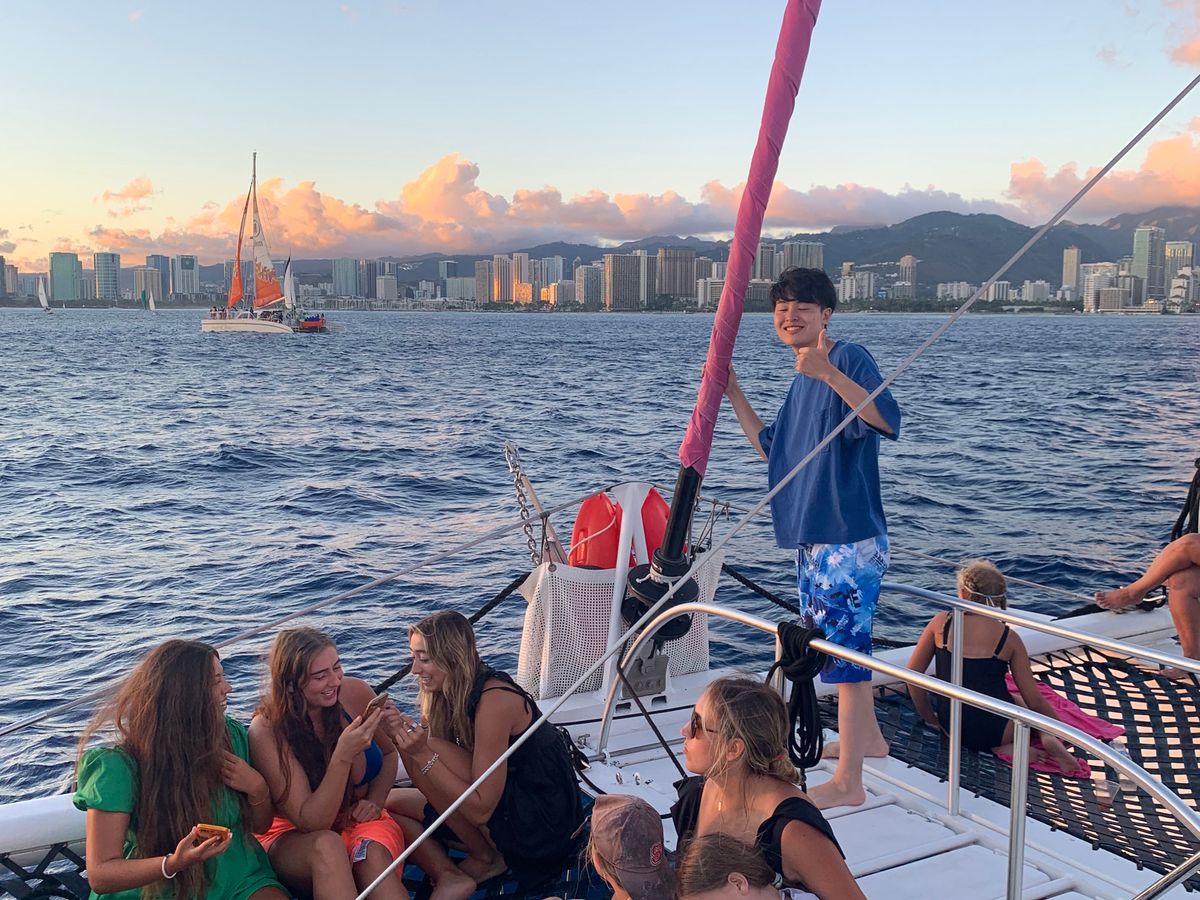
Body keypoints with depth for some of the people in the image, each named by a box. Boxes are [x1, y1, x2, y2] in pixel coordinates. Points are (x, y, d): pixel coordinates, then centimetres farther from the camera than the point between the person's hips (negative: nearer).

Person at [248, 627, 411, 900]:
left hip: (360, 822, 2)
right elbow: (310, 822, -22)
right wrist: (343, 756, -34)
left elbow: (388, 753, 11)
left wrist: (375, 802, -8)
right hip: (294, 836, -2)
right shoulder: (267, 731, -19)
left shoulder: (356, 693, -10)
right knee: (327, 846, -37)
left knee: (373, 854, -34)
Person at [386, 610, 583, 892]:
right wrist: (404, 742, -15)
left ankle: (485, 858, -3)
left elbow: (480, 810, -25)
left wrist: (423, 754, -29)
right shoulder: (453, 695, 2)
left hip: (541, 831, -9)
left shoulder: (493, 700, -24)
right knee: (392, 802, 4)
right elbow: (433, 790, 1)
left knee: (436, 750, -20)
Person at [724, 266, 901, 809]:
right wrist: (730, 389, 16)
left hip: (849, 536, -10)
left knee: (843, 647, -6)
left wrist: (829, 372, -38)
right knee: (832, 642, 20)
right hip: (813, 539, 10)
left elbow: (888, 421, -28)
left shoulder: (848, 358, -11)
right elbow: (769, 446, 22)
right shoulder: (802, 380, 15)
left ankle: (847, 783, 1)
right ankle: (867, 738, 38)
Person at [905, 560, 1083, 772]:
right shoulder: (1009, 638, -4)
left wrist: (929, 717, 16)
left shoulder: (941, 623, -2)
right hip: (994, 730, -2)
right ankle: (1047, 738, -1)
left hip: (951, 727, 2)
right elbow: (1034, 700, -1)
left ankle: (1007, 747, 2)